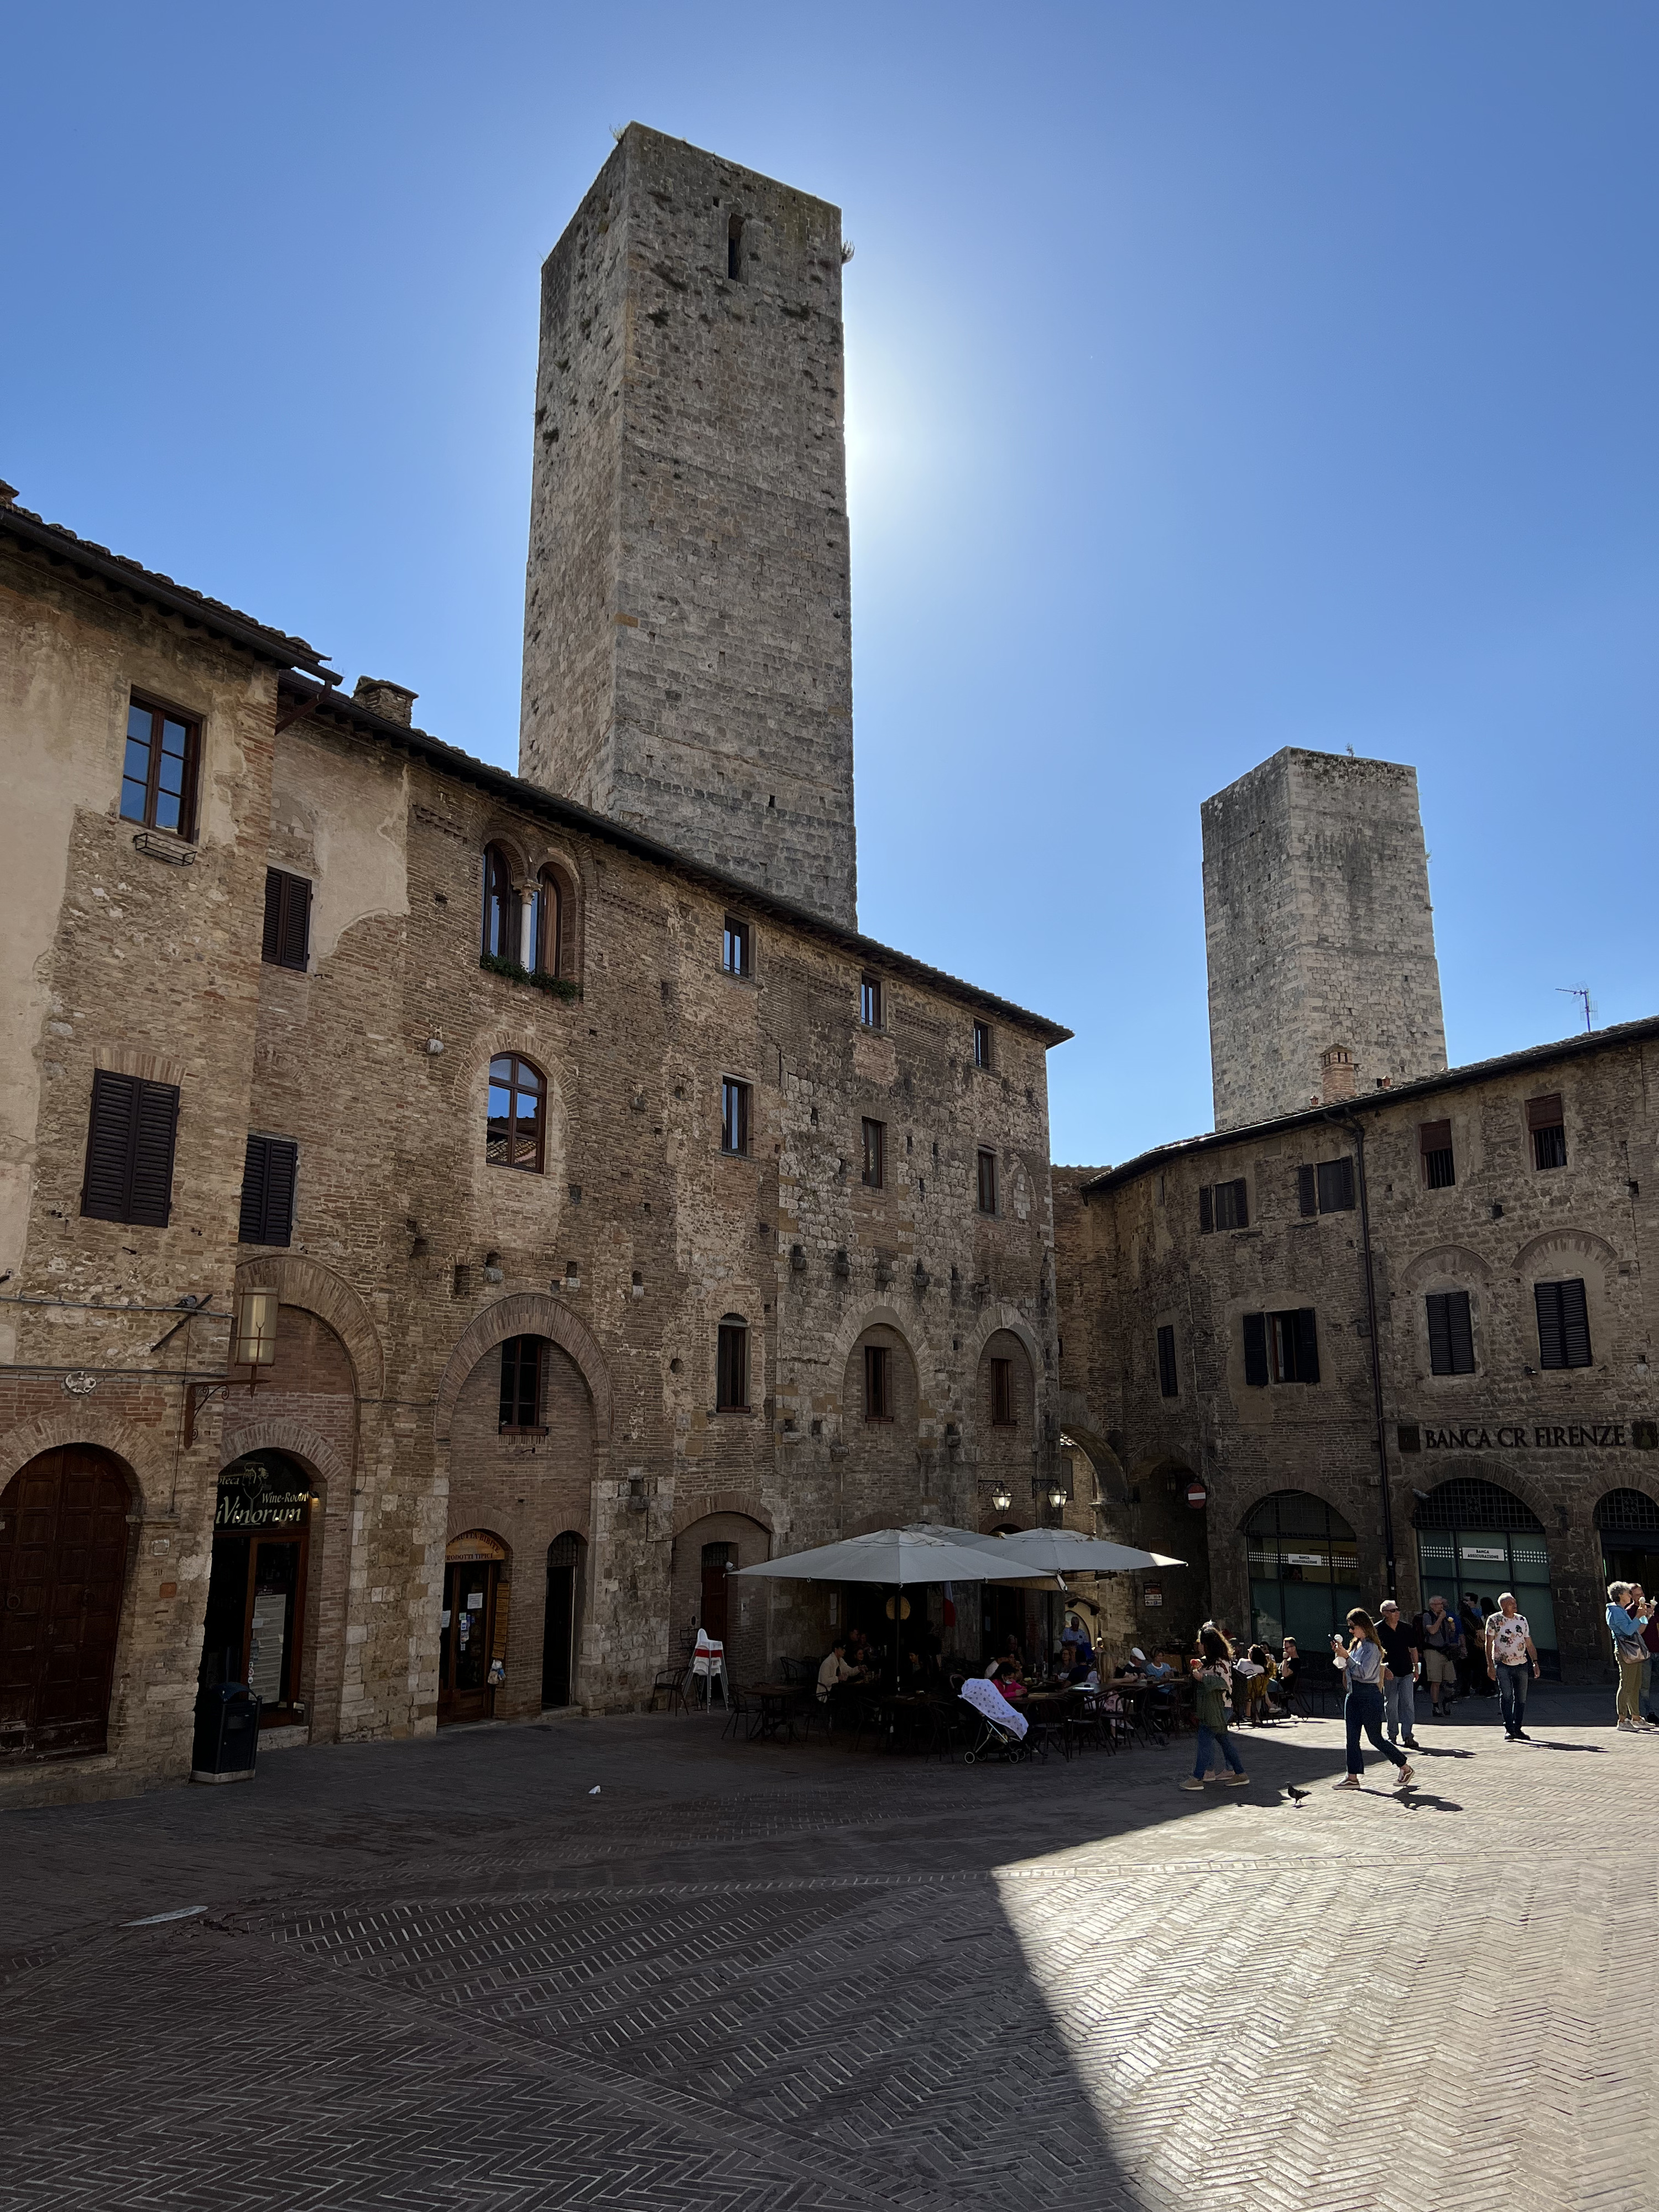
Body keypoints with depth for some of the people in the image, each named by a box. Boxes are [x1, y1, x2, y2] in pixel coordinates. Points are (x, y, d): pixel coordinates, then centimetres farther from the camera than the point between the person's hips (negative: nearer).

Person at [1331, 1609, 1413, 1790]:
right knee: (1352, 1737, 6)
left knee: (1375, 1737, 1)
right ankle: (1352, 1777, 9)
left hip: (1369, 1695, -8)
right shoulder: (1355, 1644, 11)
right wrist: (1339, 1653, 2)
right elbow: (1344, 1667, 16)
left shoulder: (1371, 1647, -15)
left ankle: (1405, 1767, 19)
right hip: (1353, 1694, 9)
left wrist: (1346, 1656, -23)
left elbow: (1364, 1672, -23)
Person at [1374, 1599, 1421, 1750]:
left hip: (1406, 1672, 3)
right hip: (1389, 1674, -3)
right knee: (1390, 1705, 6)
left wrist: (1416, 1668, 16)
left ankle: (1409, 1736, -2)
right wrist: (1383, 1668, -16)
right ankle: (1392, 1736, 18)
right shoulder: (1377, 1630, -7)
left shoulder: (1406, 1628, 6)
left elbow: (1413, 1649, 17)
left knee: (1408, 1704, -4)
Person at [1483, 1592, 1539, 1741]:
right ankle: (1509, 1729, -12)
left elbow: (1529, 1644, 14)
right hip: (1502, 1664, -4)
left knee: (1521, 1698, 6)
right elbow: (1489, 1643, -4)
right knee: (1506, 1695, -16)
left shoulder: (1522, 1620, 8)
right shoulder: (1494, 1620, -4)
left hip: (1521, 1664, 4)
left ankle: (1518, 1728, 18)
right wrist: (1490, 1664, -11)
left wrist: (1535, 1662, 5)